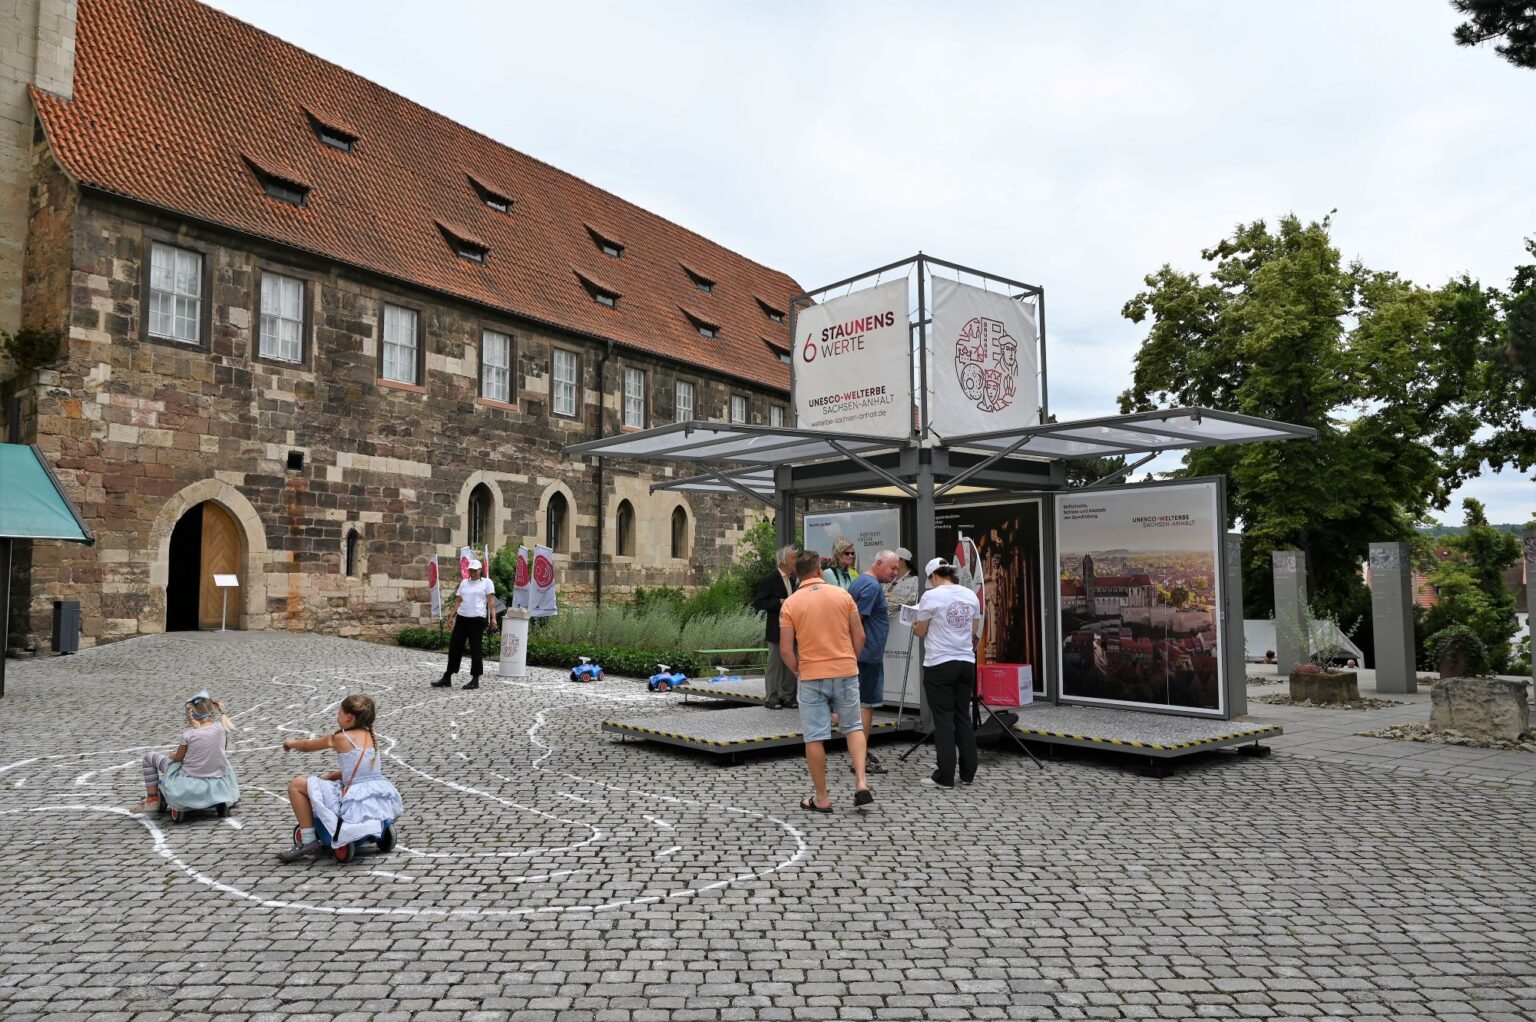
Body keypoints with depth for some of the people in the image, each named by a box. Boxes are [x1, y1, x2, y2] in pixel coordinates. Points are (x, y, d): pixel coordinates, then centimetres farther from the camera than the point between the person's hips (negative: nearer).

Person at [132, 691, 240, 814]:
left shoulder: (188, 734, -13)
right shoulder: (222, 729, -7)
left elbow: (177, 758, 1)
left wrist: (172, 755, 22)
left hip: (189, 786, -3)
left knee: (150, 758, 13)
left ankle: (152, 800, 17)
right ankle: (233, 793, 42)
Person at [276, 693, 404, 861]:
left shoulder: (341, 738, -7)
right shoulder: (370, 737, 10)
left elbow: (307, 746, 10)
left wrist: (291, 743, 30)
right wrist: (327, 778, 23)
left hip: (356, 807, -8)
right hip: (382, 803, 8)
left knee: (297, 784, 1)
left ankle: (308, 841, 4)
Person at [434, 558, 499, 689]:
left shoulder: (487, 582, 2)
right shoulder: (464, 583, 17)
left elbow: (491, 600, -6)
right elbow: (458, 601, 18)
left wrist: (493, 618, -15)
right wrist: (451, 615, 9)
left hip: (477, 619, -5)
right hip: (461, 618, 5)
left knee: (475, 650, -2)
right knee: (454, 648, 7)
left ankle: (475, 680, 6)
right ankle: (447, 678, 14)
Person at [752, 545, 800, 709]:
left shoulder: (795, 580, 12)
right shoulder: (770, 581, -9)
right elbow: (757, 603, -12)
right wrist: (779, 603, -19)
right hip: (776, 629, -7)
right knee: (775, 663, -1)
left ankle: (788, 696, 18)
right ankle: (772, 698, 5)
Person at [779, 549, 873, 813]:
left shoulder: (790, 604, -4)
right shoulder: (842, 595, 1)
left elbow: (786, 649, -6)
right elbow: (859, 636, 3)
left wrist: (798, 672, 10)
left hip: (811, 676, -2)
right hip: (846, 672, 2)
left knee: (815, 737, 5)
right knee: (853, 726, 18)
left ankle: (821, 798, 12)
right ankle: (861, 783, 4)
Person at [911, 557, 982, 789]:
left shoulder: (931, 596, -11)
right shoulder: (971, 596, 5)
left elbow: (921, 631, -2)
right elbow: (973, 631, 13)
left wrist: (915, 627, 21)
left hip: (939, 664, -5)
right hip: (966, 662, 5)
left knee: (944, 719, 1)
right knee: (963, 717, 13)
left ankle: (945, 776, 3)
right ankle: (968, 773, 17)